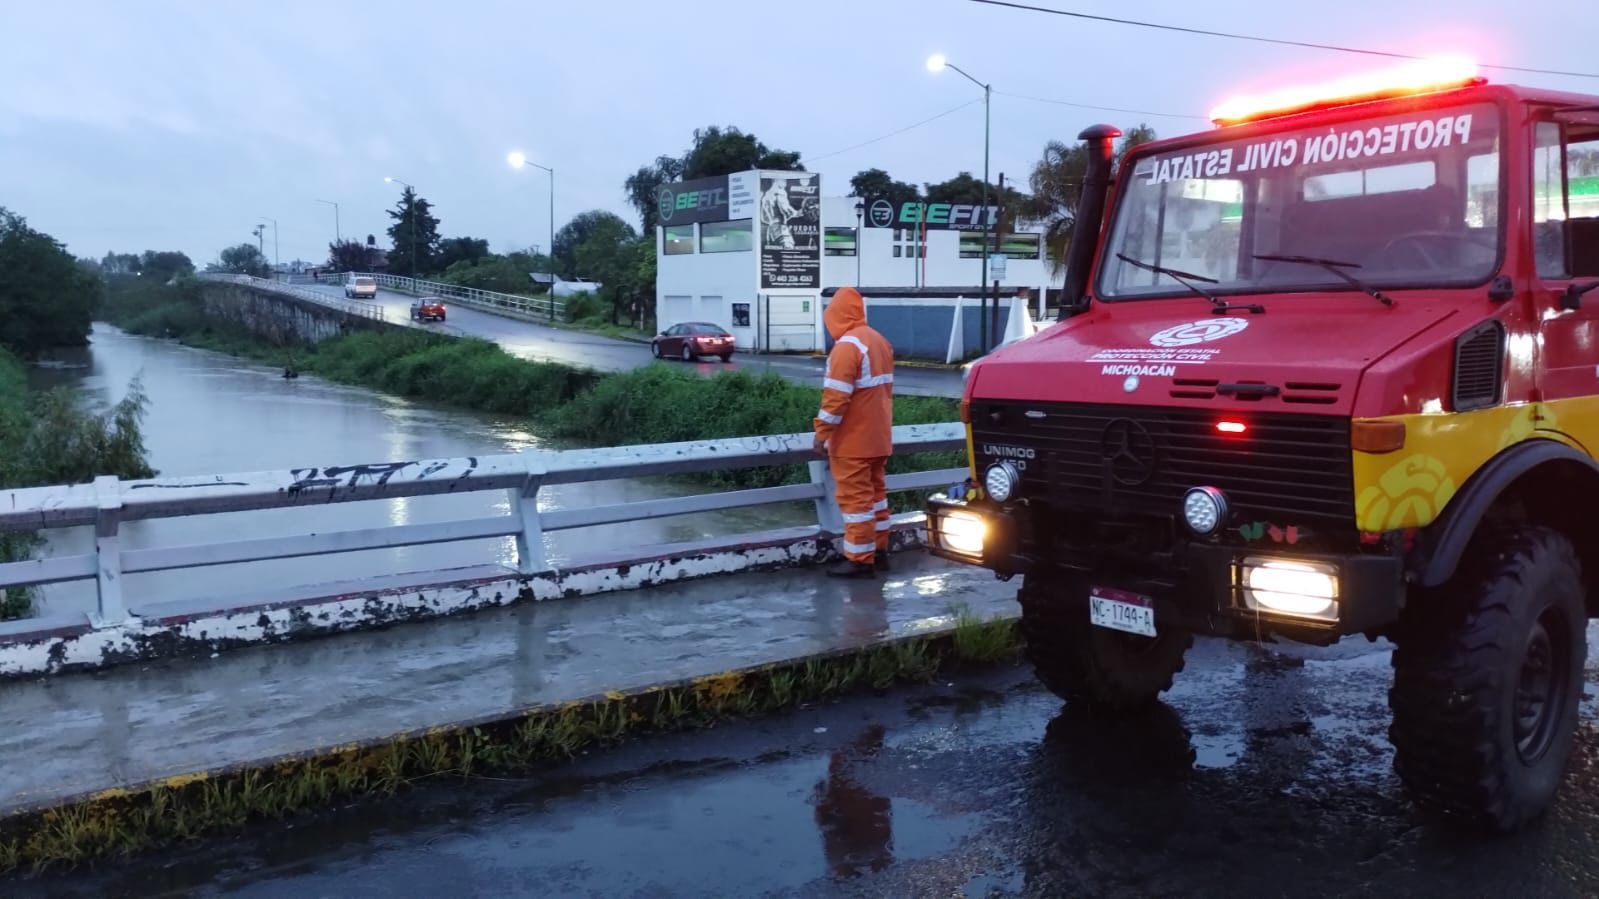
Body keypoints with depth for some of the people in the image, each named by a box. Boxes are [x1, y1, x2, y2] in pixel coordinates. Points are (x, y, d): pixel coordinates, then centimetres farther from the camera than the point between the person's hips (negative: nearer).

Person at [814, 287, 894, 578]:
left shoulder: (847, 346, -18)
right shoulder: (880, 342, 10)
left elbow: (836, 396, -22)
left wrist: (822, 433, -15)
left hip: (852, 440, -9)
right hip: (878, 437, 9)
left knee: (855, 498, -4)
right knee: (875, 492, 16)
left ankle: (860, 561, 0)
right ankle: (879, 552, 24)